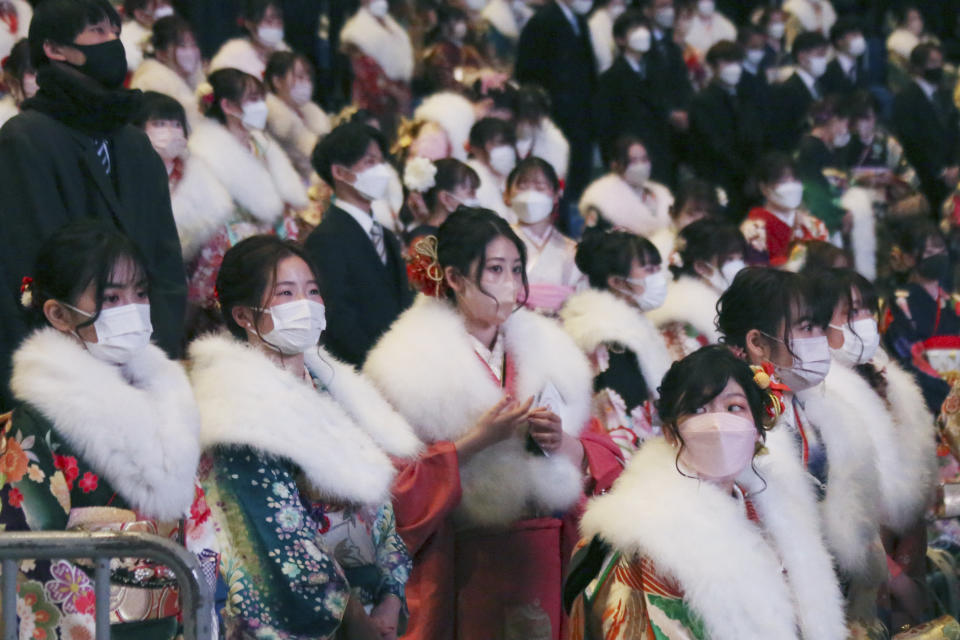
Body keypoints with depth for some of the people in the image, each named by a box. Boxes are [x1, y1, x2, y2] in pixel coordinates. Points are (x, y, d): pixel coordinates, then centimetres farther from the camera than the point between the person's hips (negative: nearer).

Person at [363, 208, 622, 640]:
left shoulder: (548, 350, 12)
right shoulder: (414, 364, -4)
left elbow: (605, 458, 10)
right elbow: (400, 486, -11)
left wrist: (563, 443, -11)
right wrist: (477, 440, -19)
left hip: (551, 558, 4)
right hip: (465, 567, -4)